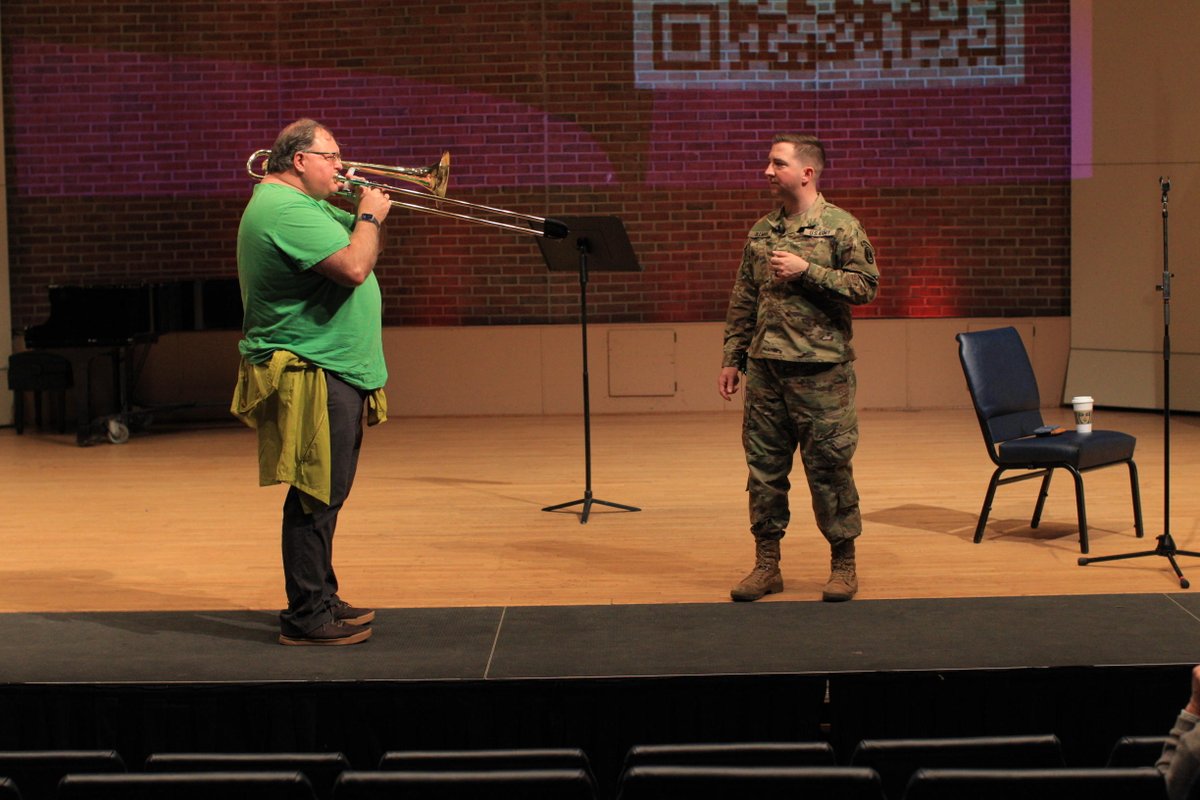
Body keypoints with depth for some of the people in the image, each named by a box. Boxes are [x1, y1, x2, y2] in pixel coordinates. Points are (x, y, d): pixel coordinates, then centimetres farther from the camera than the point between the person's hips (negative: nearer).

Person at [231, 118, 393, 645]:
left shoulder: (300, 203, 17)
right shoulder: (287, 211, -18)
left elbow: (354, 243, 25)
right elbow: (354, 267, -27)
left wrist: (368, 211, 6)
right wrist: (370, 215, -11)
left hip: (333, 373, 11)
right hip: (310, 374, -11)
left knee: (324, 494, 17)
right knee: (316, 496, -7)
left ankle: (321, 598, 27)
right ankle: (306, 617, -1)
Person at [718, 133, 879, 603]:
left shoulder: (841, 227, -3)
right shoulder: (761, 232, 13)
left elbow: (866, 285, -10)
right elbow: (742, 301, 16)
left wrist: (806, 271, -16)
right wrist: (732, 358, 12)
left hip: (820, 370, -5)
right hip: (764, 369, 5)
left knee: (828, 467, 0)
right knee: (764, 466, 7)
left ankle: (843, 564, 13)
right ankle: (767, 565, 17)